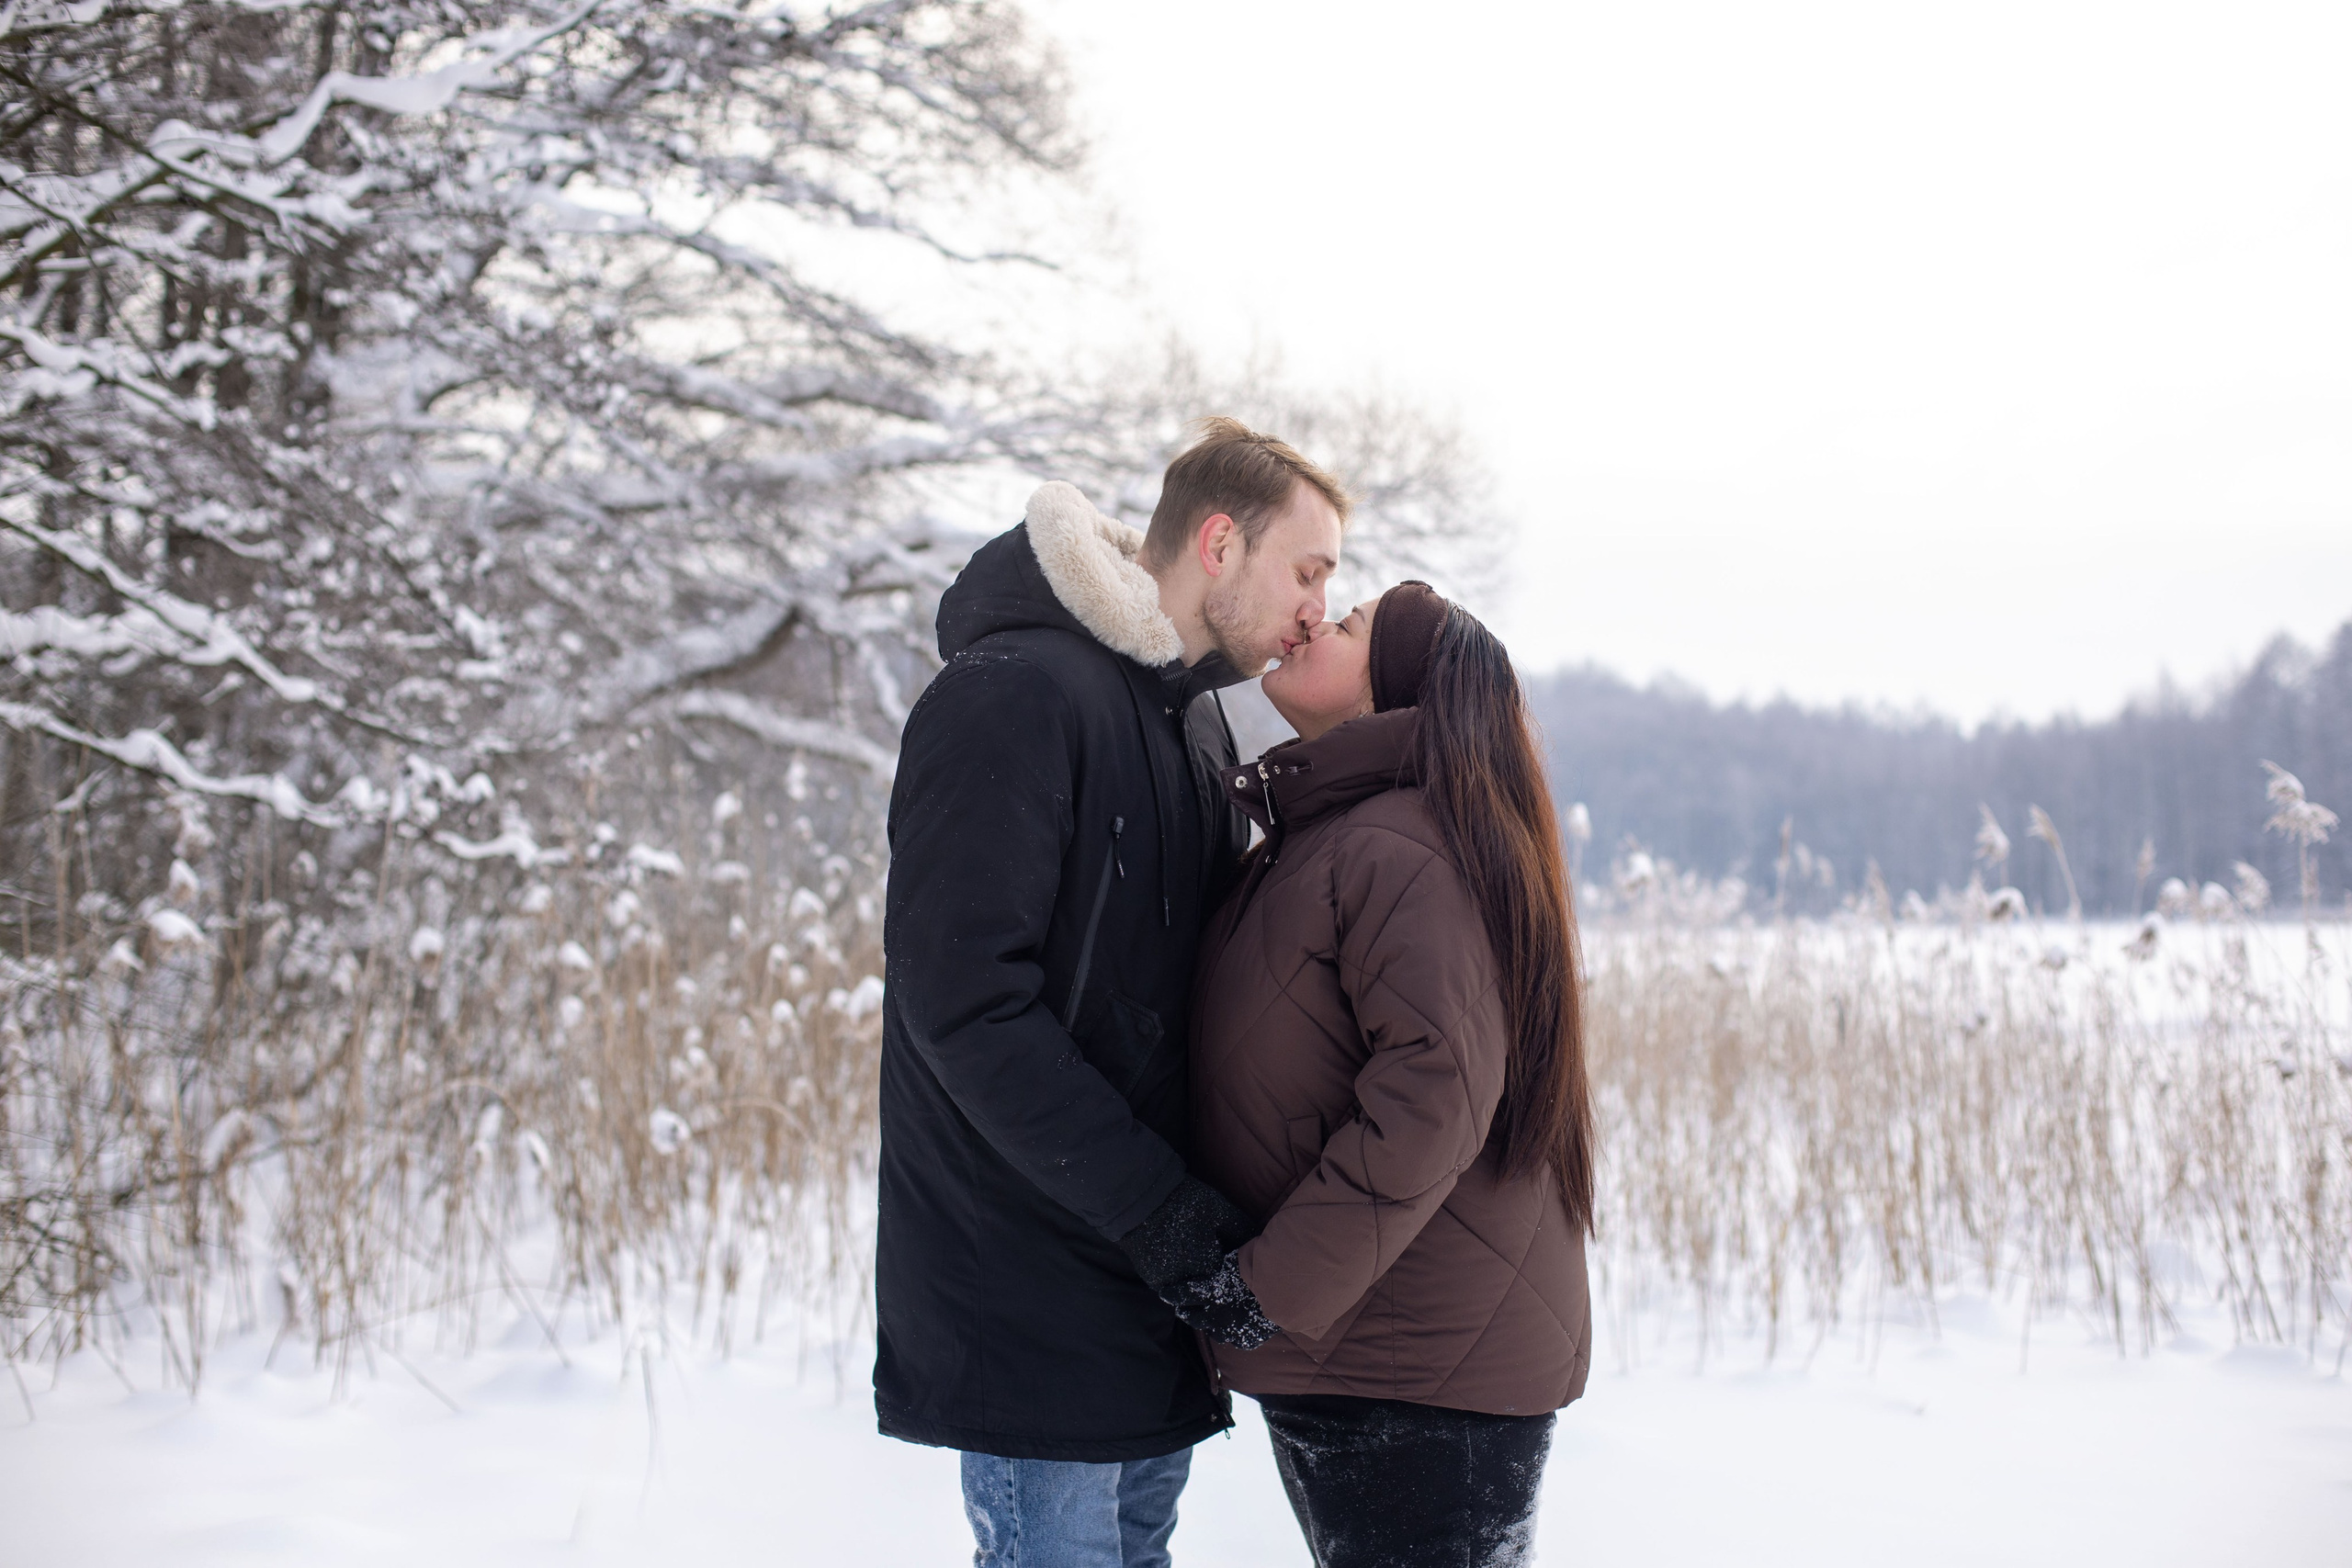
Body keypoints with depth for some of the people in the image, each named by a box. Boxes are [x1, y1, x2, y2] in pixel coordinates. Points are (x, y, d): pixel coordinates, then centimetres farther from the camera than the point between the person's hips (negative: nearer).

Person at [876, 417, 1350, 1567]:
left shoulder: (1195, 717, 14)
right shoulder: (1012, 695, -16)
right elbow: (964, 999, -23)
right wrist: (1166, 1218, -22)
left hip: (1157, 1271, 9)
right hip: (1032, 1292, -9)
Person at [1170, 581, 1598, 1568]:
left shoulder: (1401, 847, -17)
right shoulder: (1311, 839, 14)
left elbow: (1435, 1088, -27)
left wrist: (1273, 1284, -24)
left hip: (1427, 1368, -10)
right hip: (1335, 1356, 10)